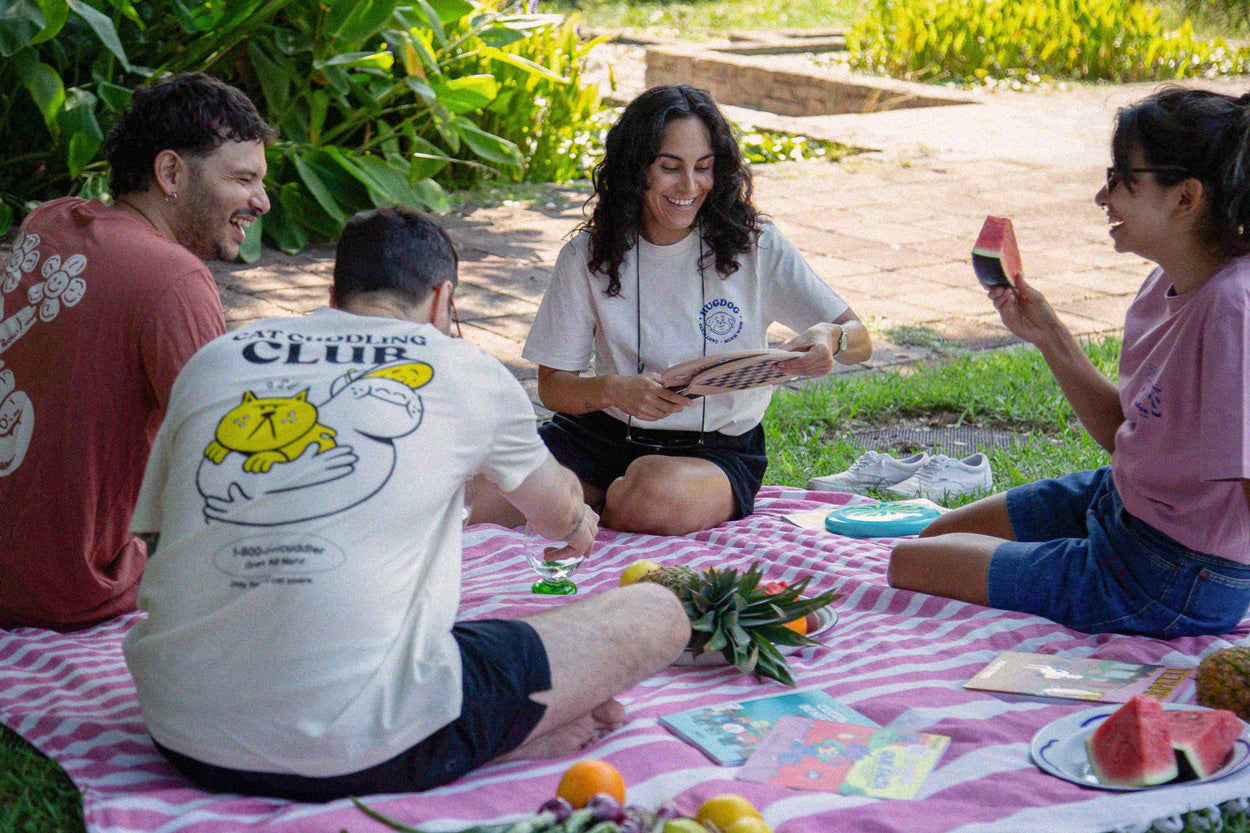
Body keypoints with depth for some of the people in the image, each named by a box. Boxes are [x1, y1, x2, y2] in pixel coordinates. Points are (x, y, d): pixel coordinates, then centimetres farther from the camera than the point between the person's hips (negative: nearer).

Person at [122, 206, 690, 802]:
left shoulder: (210, 361, 15)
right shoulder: (464, 372, 8)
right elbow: (560, 515, 28)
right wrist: (577, 521, 55)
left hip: (183, 738, 4)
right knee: (656, 614, 10)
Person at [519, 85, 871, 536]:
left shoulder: (756, 247, -5)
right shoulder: (587, 256, -3)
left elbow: (859, 339, -4)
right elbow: (553, 385, -1)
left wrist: (830, 339, -30)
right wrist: (615, 391, -24)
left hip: (720, 448, -1)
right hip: (607, 435, 1)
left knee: (658, 498, -37)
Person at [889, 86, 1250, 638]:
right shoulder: (1167, 283, -1)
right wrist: (1049, 337, 1)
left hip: (1175, 582, -9)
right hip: (1123, 498, 9)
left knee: (908, 567, 0)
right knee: (942, 535, 24)